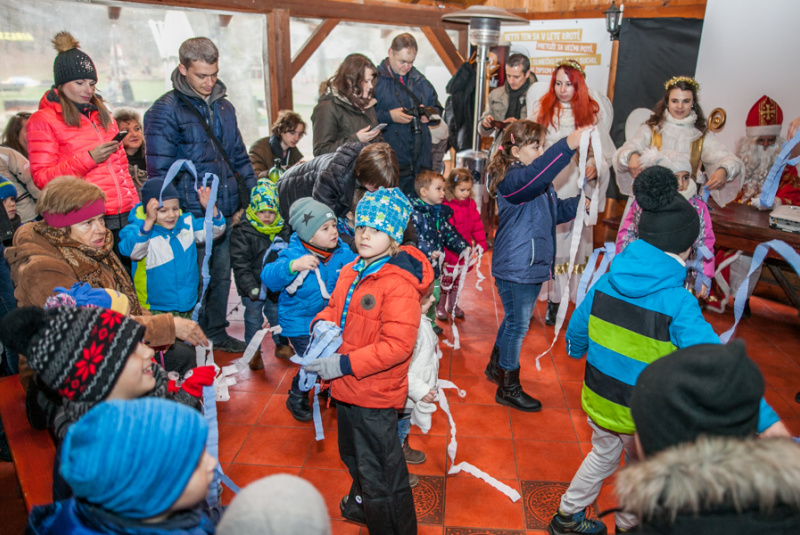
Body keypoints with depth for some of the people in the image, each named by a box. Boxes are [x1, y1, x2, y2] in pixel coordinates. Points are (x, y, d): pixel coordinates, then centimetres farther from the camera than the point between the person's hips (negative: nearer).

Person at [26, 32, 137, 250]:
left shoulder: (103, 115, 20)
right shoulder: (43, 120, 2)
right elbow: (41, 177, -4)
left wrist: (135, 205, 17)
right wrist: (88, 158, -14)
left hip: (124, 217, 5)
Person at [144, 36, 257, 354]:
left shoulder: (224, 107, 13)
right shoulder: (166, 111, -8)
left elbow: (239, 157, 19)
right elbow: (160, 171, -10)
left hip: (226, 211, 6)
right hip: (191, 217, -6)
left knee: (221, 274, 15)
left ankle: (217, 333, 31)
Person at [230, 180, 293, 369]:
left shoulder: (282, 231, 0)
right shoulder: (242, 232, -13)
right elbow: (240, 264, -15)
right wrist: (251, 287, -21)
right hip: (253, 289, -3)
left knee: (279, 315, 17)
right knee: (253, 319, 10)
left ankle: (282, 345, 37)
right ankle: (253, 351, 27)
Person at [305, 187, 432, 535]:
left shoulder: (400, 284, -24)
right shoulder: (351, 271, 1)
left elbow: (397, 345, -28)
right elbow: (335, 307, 16)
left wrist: (343, 365, -28)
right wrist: (324, 324, -8)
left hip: (376, 396, -9)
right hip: (347, 388, 9)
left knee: (380, 476, 6)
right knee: (354, 458, 32)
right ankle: (360, 506, 58)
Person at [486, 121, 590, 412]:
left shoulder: (543, 183, 12)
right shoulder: (511, 179, -19)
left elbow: (557, 210, 20)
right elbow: (533, 175, -42)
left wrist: (580, 202, 0)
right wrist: (567, 145, -51)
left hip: (534, 265, 9)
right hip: (514, 267, -9)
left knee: (516, 320, 22)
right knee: (518, 324, 1)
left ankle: (496, 367, 42)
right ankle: (508, 388, 17)